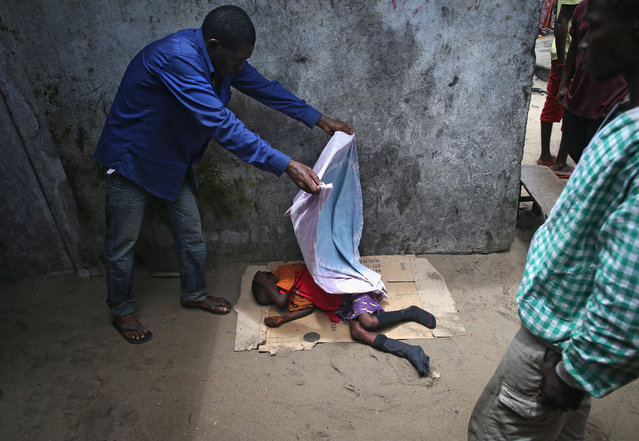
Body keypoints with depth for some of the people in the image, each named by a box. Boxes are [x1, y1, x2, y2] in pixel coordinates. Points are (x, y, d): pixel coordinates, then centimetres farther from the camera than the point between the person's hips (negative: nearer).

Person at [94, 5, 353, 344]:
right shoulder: (176, 57, -35)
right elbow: (222, 125, -42)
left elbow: (264, 88, 5)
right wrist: (286, 166, -44)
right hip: (132, 160, -7)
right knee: (122, 243, 8)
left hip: (172, 161, 8)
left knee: (191, 234, 14)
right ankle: (121, 311, 31)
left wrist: (318, 119, 4)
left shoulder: (223, 58, -8)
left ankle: (194, 294, 38)